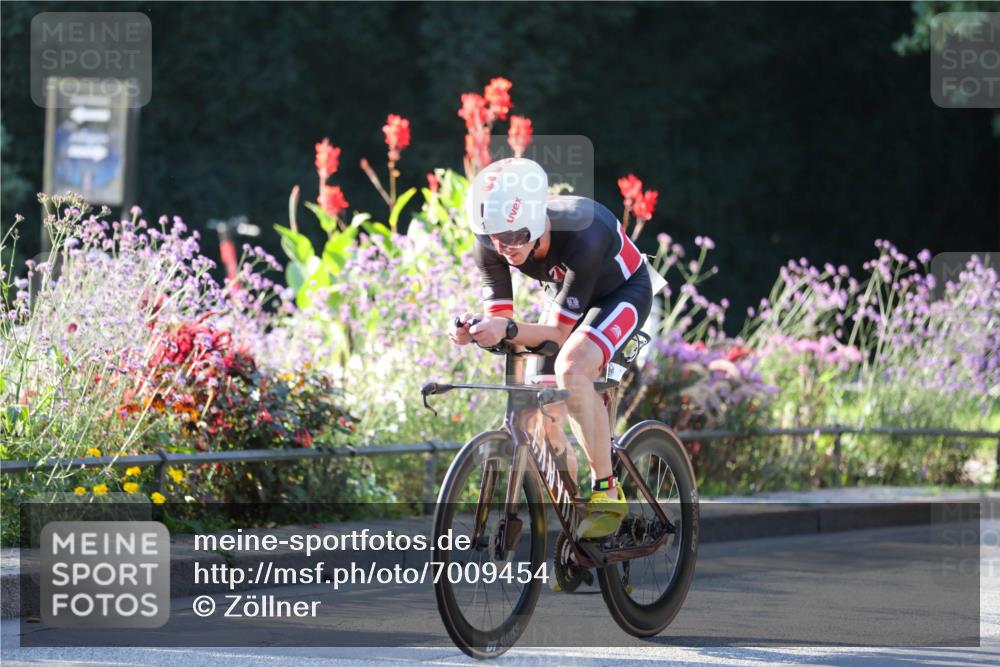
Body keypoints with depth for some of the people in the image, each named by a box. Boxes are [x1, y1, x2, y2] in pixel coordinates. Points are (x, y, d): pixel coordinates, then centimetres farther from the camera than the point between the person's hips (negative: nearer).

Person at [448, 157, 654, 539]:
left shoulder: (581, 237, -40)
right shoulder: (491, 245, -24)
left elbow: (559, 332, -35)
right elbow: (500, 319, -19)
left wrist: (508, 330, -52)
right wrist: (475, 332, -42)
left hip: (623, 292, -6)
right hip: (565, 295, 6)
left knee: (571, 368, -34)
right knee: (543, 419, -3)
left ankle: (607, 493, -25)